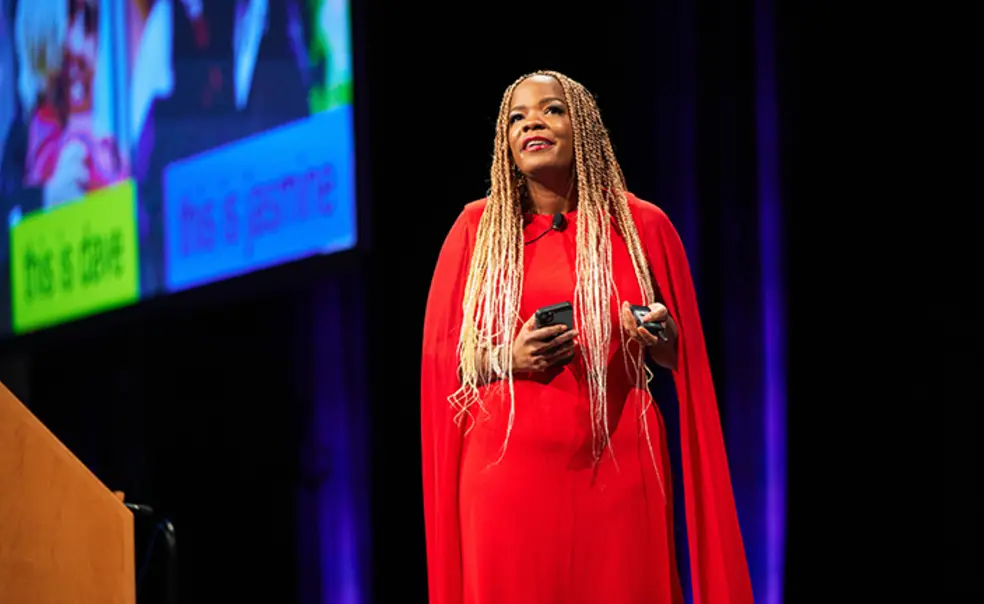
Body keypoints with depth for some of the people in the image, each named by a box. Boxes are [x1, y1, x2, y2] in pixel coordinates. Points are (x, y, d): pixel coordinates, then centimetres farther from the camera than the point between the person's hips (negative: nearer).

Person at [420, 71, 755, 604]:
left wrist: (660, 335, -10)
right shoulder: (477, 227, 6)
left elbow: (683, 357, 12)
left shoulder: (642, 225, 6)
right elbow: (440, 356, 8)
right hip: (508, 469, 0)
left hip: (618, 466, 0)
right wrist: (508, 359, -11)